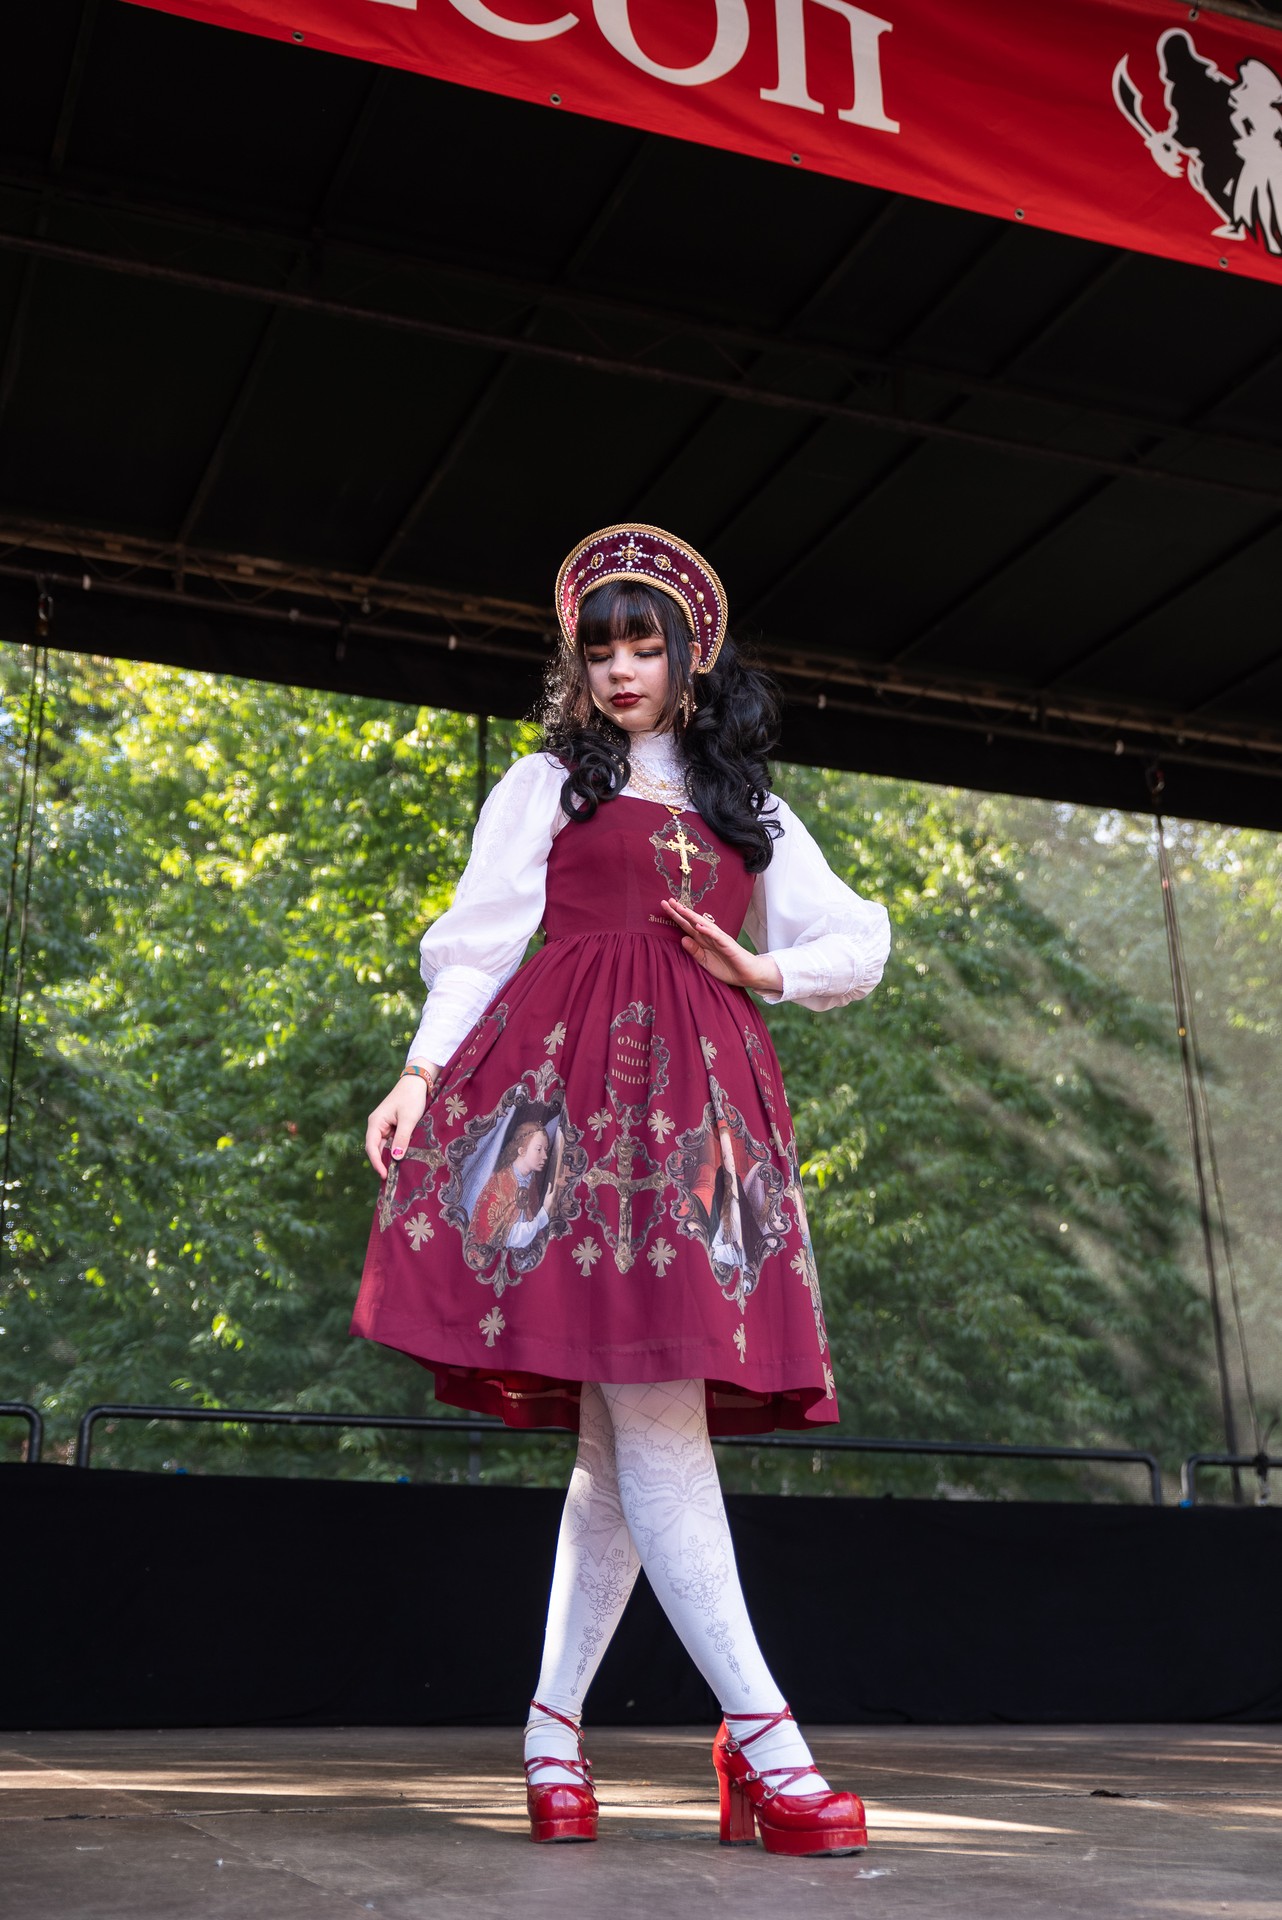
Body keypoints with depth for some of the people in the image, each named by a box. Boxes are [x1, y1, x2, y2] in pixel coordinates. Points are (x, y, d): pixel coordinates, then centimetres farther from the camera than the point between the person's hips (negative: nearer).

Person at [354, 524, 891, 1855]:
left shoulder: (750, 808, 24)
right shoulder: (546, 784, 17)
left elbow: (861, 944, 23)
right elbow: (479, 944, 9)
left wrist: (762, 973, 4)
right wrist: (421, 1071, -4)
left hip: (702, 1097, 4)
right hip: (574, 1084, -4)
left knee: (631, 1434, -1)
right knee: (651, 1413, -15)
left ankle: (555, 1725, 10)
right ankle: (758, 1738, -14)